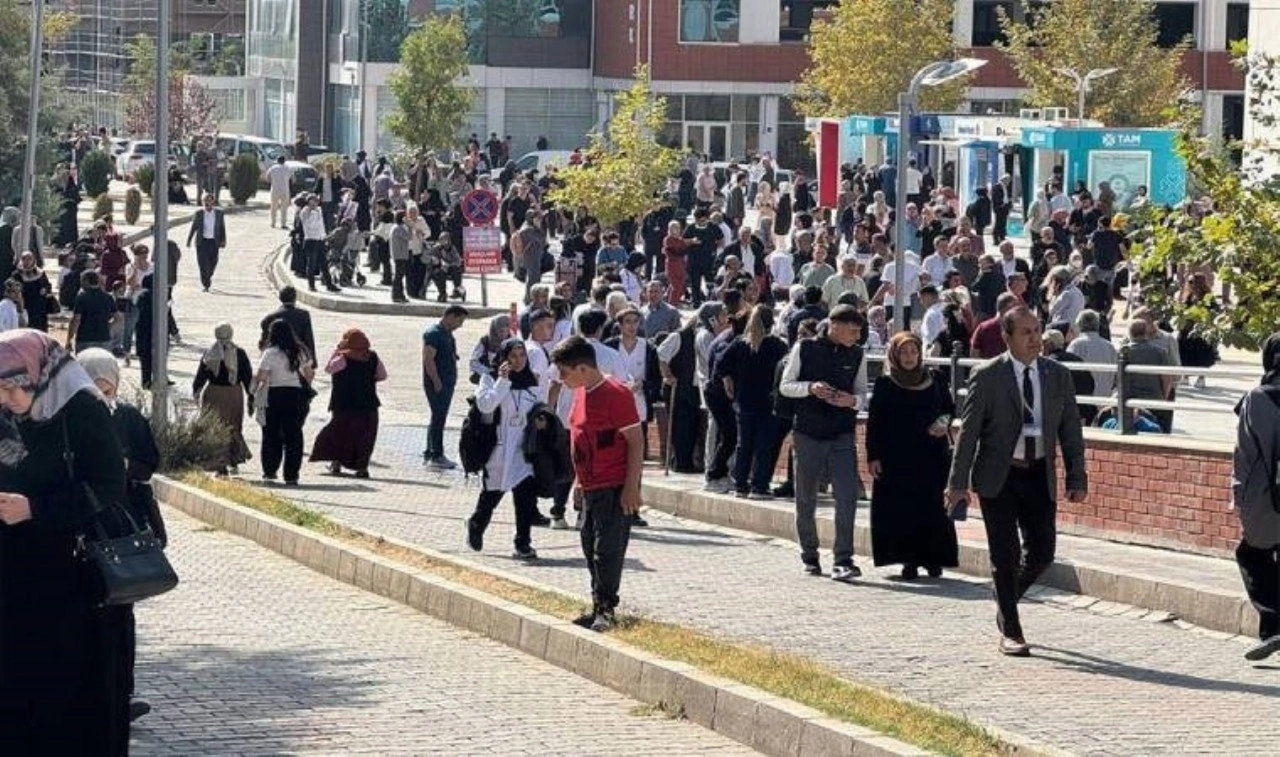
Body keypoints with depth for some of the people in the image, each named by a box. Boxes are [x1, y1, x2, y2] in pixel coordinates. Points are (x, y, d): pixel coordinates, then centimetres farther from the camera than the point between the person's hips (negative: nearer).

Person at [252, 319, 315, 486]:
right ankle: (291, 475, 0)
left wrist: (255, 391, 2)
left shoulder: (270, 353, -9)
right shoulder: (300, 352, 5)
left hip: (274, 395, -3)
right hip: (297, 394, 3)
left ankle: (270, 471, 15)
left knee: (271, 435, 11)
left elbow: (261, 377, -14)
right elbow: (309, 374, 13)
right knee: (293, 436, 4)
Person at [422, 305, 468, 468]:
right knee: (438, 418, -9)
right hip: (437, 384, -10)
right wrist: (437, 382, -21)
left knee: (438, 418, 13)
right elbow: (428, 359, -19)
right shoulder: (433, 334, -13)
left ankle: (429, 453, 19)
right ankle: (436, 456, -9)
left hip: (447, 383, 10)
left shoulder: (447, 334, 16)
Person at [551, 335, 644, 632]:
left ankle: (606, 610, -2)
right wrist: (580, 480, 20)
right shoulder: (581, 393, 10)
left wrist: (631, 486, -19)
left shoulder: (615, 394, -16)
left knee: (607, 551, -7)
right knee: (591, 549, 12)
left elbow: (636, 441, -17)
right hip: (591, 487, 9)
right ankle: (600, 608, 19)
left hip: (615, 489, -9)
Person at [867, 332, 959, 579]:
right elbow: (874, 422, 1)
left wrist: (944, 422, -7)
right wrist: (873, 456, -6)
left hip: (932, 456, 2)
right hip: (896, 458, -1)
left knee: (933, 509, -2)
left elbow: (950, 408, 16)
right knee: (901, 509, -4)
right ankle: (909, 560, 0)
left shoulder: (935, 379, 7)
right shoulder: (885, 384, 2)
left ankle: (933, 558, 7)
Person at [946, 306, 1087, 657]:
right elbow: (968, 431, -5)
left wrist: (1077, 479, 1)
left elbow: (1071, 431, 7)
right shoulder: (987, 376, -6)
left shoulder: (1058, 376, 4)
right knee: (1005, 555, -1)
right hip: (998, 477, -3)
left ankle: (1007, 599, 31)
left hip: (1039, 474, 3)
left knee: (1042, 552, 3)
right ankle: (1009, 631, 8)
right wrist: (958, 482, -8)